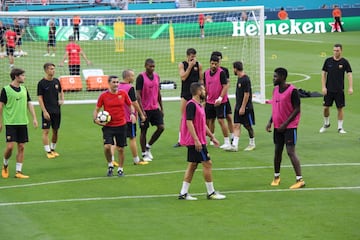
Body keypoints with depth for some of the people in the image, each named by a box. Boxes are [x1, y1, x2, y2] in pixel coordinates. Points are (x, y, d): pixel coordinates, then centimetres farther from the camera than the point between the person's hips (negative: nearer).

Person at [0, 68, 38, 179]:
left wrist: (34, 118, 6)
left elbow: (29, 104, 14)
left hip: (23, 123, 5)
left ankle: (18, 171, 6)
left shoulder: (24, 89, 10)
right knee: (10, 146, -11)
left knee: (21, 147, 2)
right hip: (10, 123, -5)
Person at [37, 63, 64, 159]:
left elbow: (61, 91, 23)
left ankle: (53, 149, 22)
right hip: (47, 111, -5)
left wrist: (62, 100, 2)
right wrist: (44, 111, -15)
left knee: (55, 131, 9)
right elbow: (40, 98, -9)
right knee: (46, 131, -5)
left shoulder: (56, 81, 6)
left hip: (57, 110, 5)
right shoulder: (41, 83, -8)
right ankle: (48, 152, 0)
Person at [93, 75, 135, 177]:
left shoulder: (123, 94, 0)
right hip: (108, 126, -1)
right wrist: (96, 119, -13)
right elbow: (96, 109, 4)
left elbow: (130, 105, 13)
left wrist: (132, 114, -6)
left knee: (120, 149, 6)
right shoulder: (103, 96, -3)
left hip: (121, 125, 1)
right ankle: (110, 165, 10)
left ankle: (120, 169, 23)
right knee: (107, 147, -16)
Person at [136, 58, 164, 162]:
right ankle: (144, 154, 12)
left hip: (155, 108, 6)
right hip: (145, 109, -6)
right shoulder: (141, 77, -11)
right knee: (144, 131, 3)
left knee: (161, 127, -3)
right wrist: (142, 110, -18)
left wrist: (161, 108, 14)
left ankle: (148, 146, 15)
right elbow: (138, 95, -13)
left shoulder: (156, 76, 8)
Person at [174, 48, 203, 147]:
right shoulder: (182, 65, 0)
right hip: (185, 94, -1)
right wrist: (190, 66, -14)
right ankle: (180, 140, 4)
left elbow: (201, 79, 7)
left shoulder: (198, 65, 3)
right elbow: (183, 77, -13)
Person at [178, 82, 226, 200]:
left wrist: (212, 137, 24)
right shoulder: (191, 105, -15)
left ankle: (183, 193, 11)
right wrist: (196, 140, -25)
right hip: (196, 142, -10)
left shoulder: (199, 105, 16)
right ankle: (210, 193, 2)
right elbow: (189, 122, -21)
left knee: (192, 165, 10)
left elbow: (203, 124, 24)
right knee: (207, 163, -4)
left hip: (197, 141, 10)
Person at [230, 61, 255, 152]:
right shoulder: (239, 78, 10)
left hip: (246, 108, -9)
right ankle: (234, 145, -2)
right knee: (236, 125, 1)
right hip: (238, 107, 9)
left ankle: (252, 144, 19)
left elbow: (246, 94, -19)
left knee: (248, 126, 4)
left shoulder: (246, 80, -18)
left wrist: (243, 107, -20)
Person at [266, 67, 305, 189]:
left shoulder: (292, 91, -15)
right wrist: (270, 121, 7)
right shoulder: (275, 89, 8)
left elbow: (297, 109, -16)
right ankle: (276, 177, 26)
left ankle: (300, 179, -10)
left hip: (289, 126, -7)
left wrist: (285, 124, -20)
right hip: (277, 126, 7)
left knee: (290, 152, -12)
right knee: (277, 151, 13)